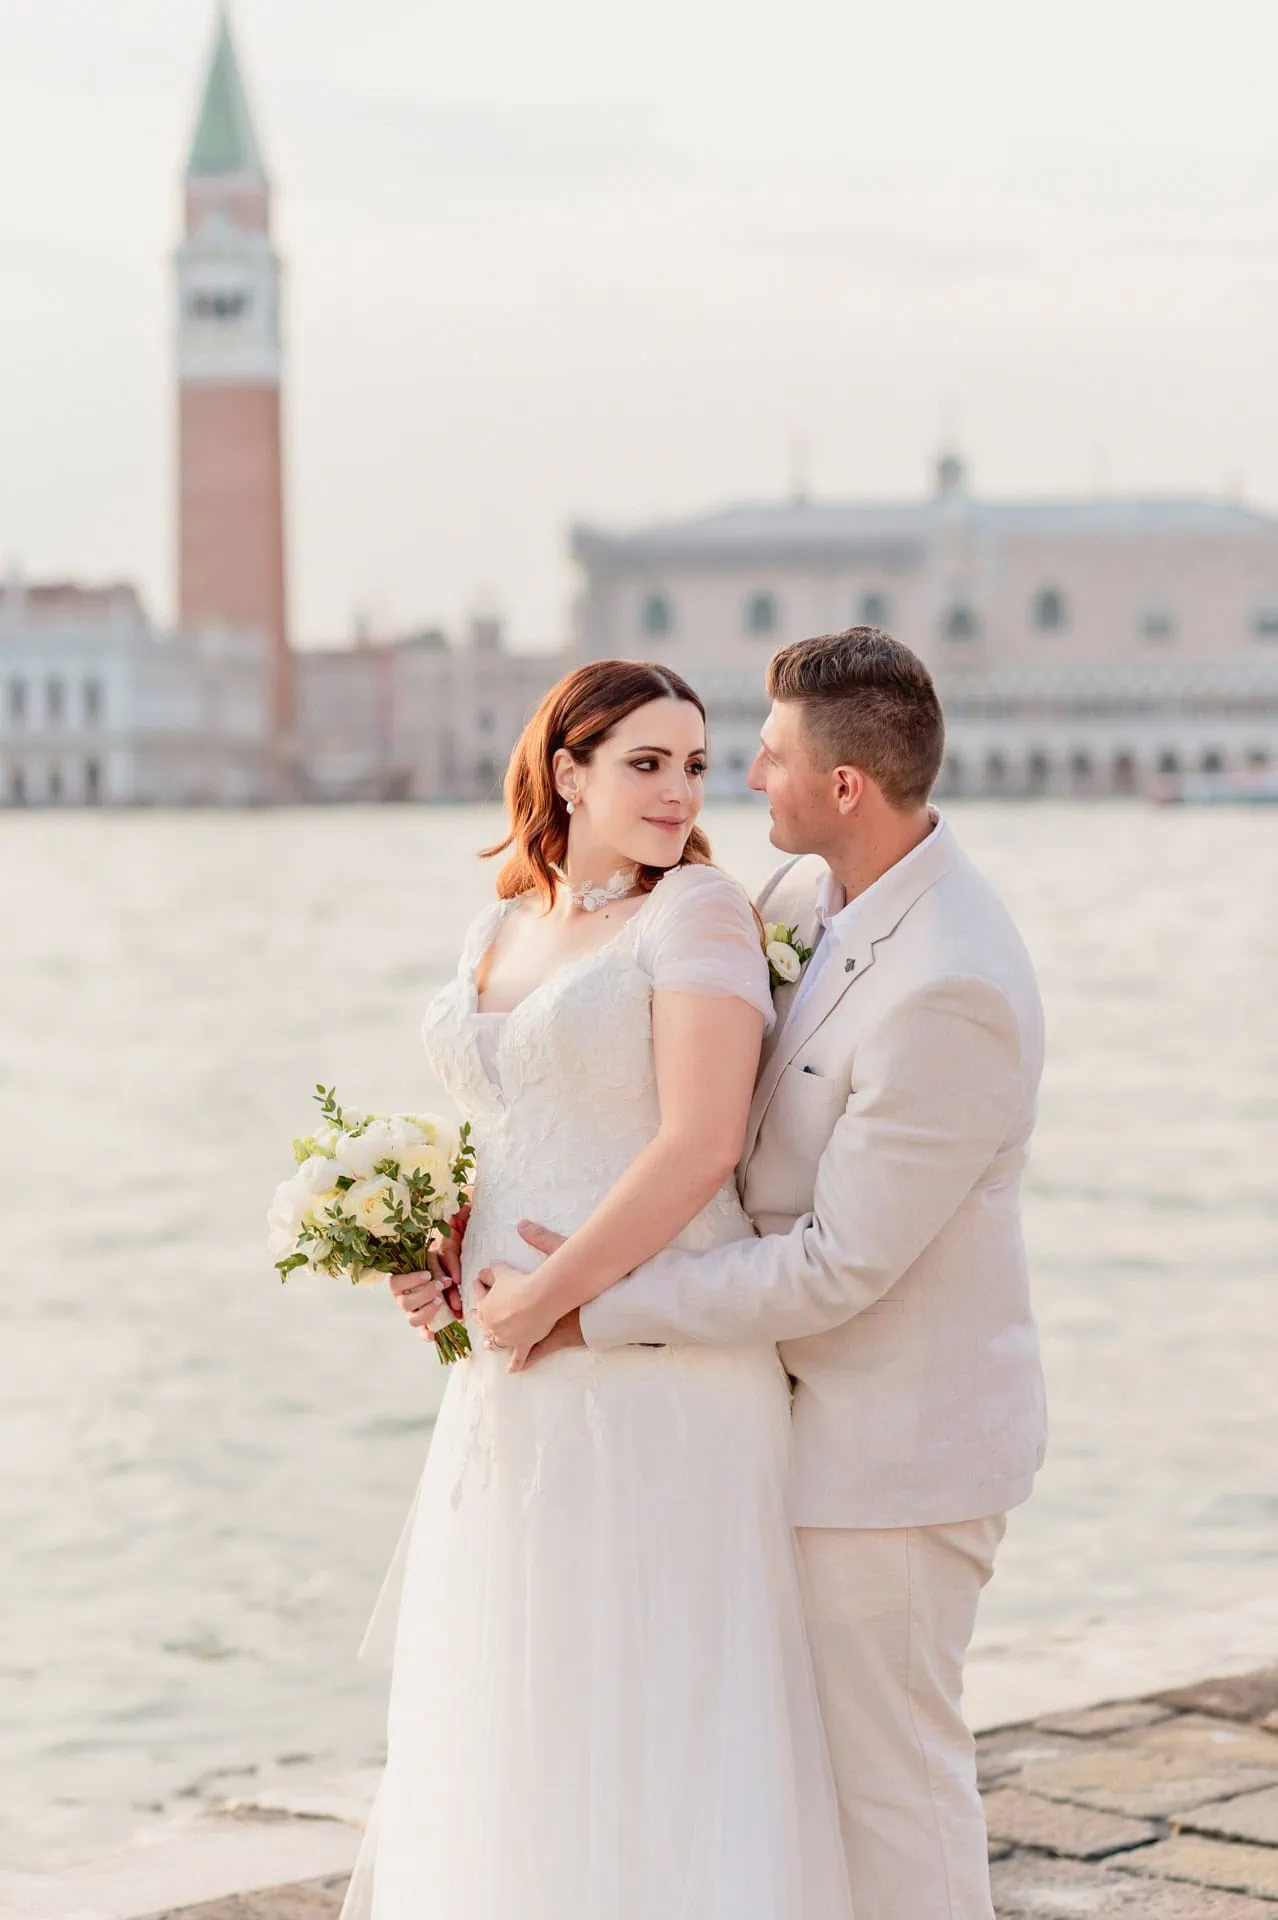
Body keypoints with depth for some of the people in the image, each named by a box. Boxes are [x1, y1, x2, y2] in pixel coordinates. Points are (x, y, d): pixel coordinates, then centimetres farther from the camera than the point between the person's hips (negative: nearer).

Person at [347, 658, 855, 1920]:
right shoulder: (496, 935, 13)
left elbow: (699, 1143, -17)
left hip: (658, 1374, -7)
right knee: (511, 1701, 15)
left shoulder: (697, 910, -8)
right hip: (521, 1384, 7)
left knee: (655, 1701, -1)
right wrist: (439, 1253, 4)